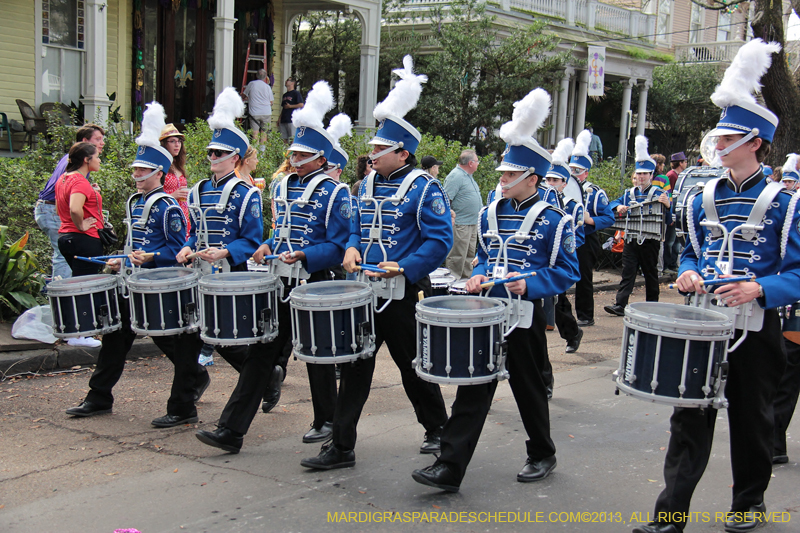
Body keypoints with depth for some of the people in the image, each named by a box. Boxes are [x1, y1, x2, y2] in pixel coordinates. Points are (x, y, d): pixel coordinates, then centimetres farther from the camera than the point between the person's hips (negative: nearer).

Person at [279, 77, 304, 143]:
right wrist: (279, 118, 17)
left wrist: (290, 106, -7)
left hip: (292, 120, -7)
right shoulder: (285, 95, 22)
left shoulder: (296, 93, -1)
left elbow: (301, 105, -10)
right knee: (284, 139, 3)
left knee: (293, 138, -11)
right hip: (283, 120, 7)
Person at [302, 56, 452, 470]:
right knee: (355, 366, 5)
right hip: (365, 292, 6)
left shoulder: (424, 188, -10)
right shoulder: (368, 183, 11)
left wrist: (403, 268, -23)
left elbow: (440, 240, -14)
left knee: (413, 367, 9)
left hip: (404, 295, -6)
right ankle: (341, 447, 10)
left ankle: (437, 429, 32)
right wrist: (353, 248, -3)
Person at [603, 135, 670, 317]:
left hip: (650, 241, -3)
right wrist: (619, 207, -11)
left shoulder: (658, 193, -2)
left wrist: (667, 205, -35)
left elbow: (666, 218, -13)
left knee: (650, 274, 8)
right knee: (627, 273, -1)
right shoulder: (629, 193, 12)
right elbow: (613, 203, 12)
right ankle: (620, 306, -6)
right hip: (631, 239, 3)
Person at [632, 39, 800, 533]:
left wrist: (759, 289, -26)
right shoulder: (705, 197, 6)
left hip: (755, 327, -3)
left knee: (752, 418, 13)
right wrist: (689, 273, -5)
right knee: (690, 414, 0)